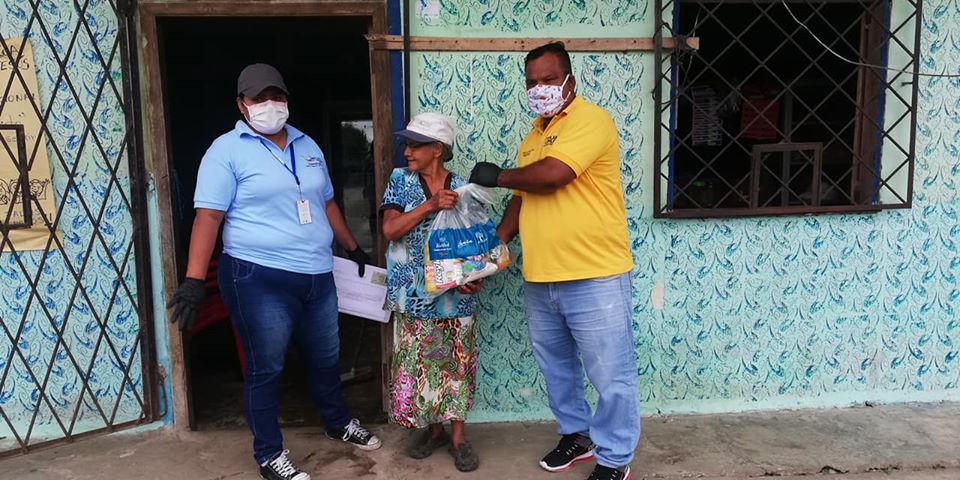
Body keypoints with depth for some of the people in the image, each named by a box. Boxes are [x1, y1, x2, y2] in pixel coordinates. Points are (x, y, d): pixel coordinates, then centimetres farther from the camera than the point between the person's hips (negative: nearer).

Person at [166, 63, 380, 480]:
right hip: (259, 278, -6)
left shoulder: (307, 145, 13)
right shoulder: (227, 150, -6)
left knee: (326, 357, 20)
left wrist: (353, 247, 26)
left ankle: (338, 422, 43)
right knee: (266, 368, 5)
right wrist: (194, 280, -19)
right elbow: (208, 217, -12)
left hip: (317, 275, 6)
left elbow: (326, 203, 22)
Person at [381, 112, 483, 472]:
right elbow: (390, 229, -11)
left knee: (457, 362, 5)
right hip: (414, 293, 1)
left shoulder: (462, 188, 0)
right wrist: (430, 205, -21)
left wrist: (475, 275, -15)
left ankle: (457, 436, 19)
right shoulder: (400, 181, 1)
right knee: (419, 362, 8)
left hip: (455, 293, -1)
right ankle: (433, 428, 27)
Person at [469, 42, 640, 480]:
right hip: (539, 280, 8)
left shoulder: (590, 120, -11)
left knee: (611, 374, 3)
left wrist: (497, 176, -7)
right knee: (556, 367, 21)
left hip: (594, 277, -8)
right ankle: (575, 434, 39)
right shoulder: (533, 136, 16)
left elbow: (551, 175, -24)